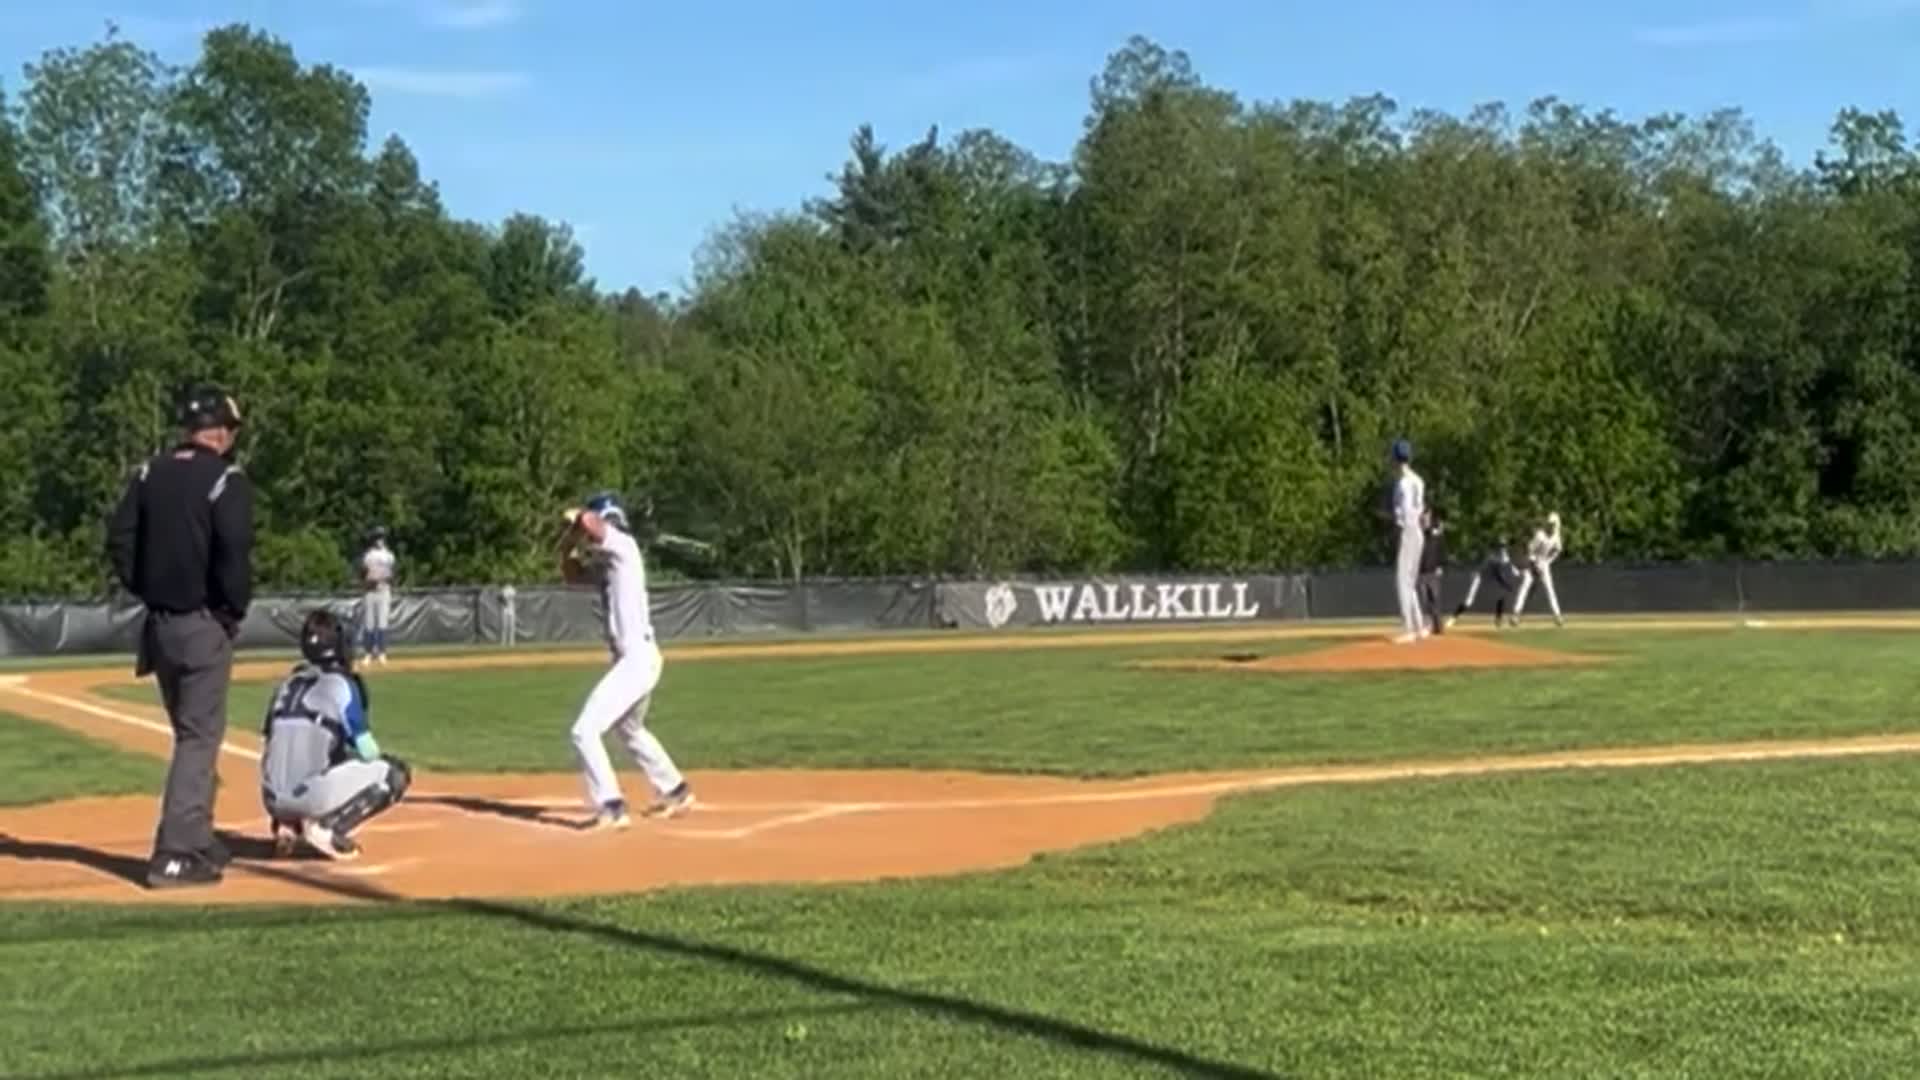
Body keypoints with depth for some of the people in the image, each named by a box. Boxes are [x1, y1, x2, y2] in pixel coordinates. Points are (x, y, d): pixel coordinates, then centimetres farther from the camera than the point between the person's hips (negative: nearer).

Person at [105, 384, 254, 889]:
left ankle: (197, 840, 26)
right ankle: (175, 854, -7)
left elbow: (119, 540, 4)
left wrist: (147, 592, 10)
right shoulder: (226, 479, -12)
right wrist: (235, 610, -7)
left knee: (192, 733, 19)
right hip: (203, 624, -7)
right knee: (199, 737, -3)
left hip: (159, 623, 7)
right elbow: (234, 553, -20)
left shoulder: (149, 473, 7)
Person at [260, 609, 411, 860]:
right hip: (311, 796, -7)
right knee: (395, 773, 8)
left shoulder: (287, 683, 15)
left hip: (273, 800, 7)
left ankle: (286, 825, 10)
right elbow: (368, 751, -5)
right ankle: (327, 827, -7)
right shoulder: (341, 683, -3)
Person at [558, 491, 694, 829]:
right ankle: (675, 792, 41)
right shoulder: (605, 558, 14)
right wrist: (568, 544, 8)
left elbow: (589, 523, -30)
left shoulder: (622, 546, -12)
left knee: (585, 731, -14)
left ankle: (611, 808, -15)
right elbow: (572, 574, 27)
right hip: (637, 658, 11)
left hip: (637, 658, -11)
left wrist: (577, 515, -8)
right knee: (631, 729, 29)